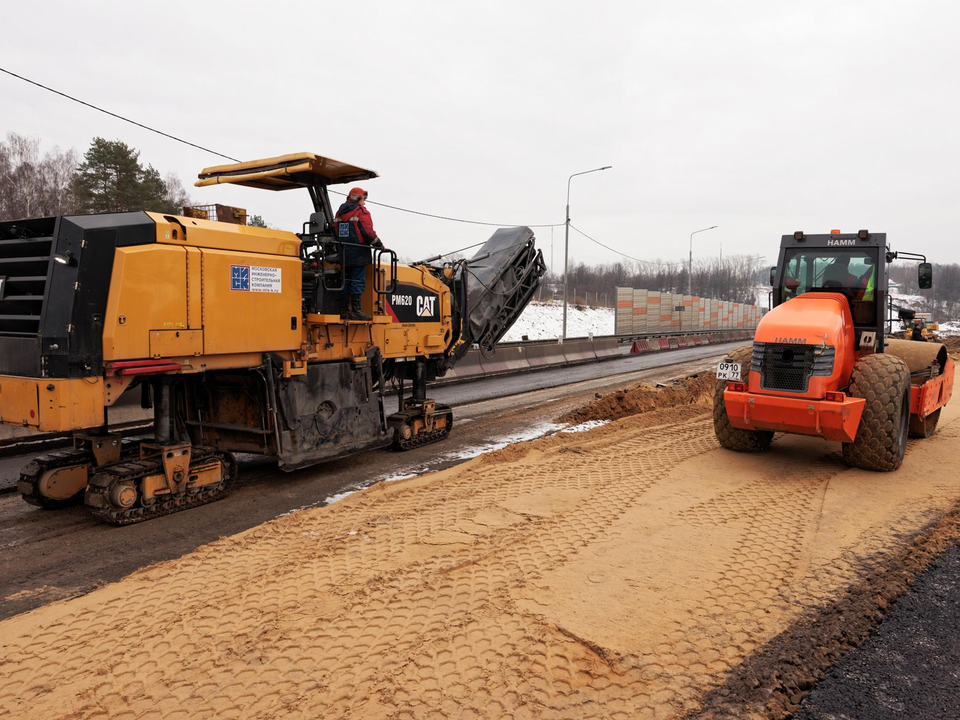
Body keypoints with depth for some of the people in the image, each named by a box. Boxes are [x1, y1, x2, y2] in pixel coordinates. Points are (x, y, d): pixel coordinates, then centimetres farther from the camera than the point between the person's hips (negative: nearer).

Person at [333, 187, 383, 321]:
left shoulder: (339, 213, 15)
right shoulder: (362, 212, -7)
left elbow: (335, 232, 16)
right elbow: (368, 233, -14)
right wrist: (379, 245, -1)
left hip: (343, 254, 7)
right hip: (358, 255, -7)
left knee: (345, 281, 10)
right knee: (358, 282, -5)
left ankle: (344, 311, 11)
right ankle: (356, 311, -7)